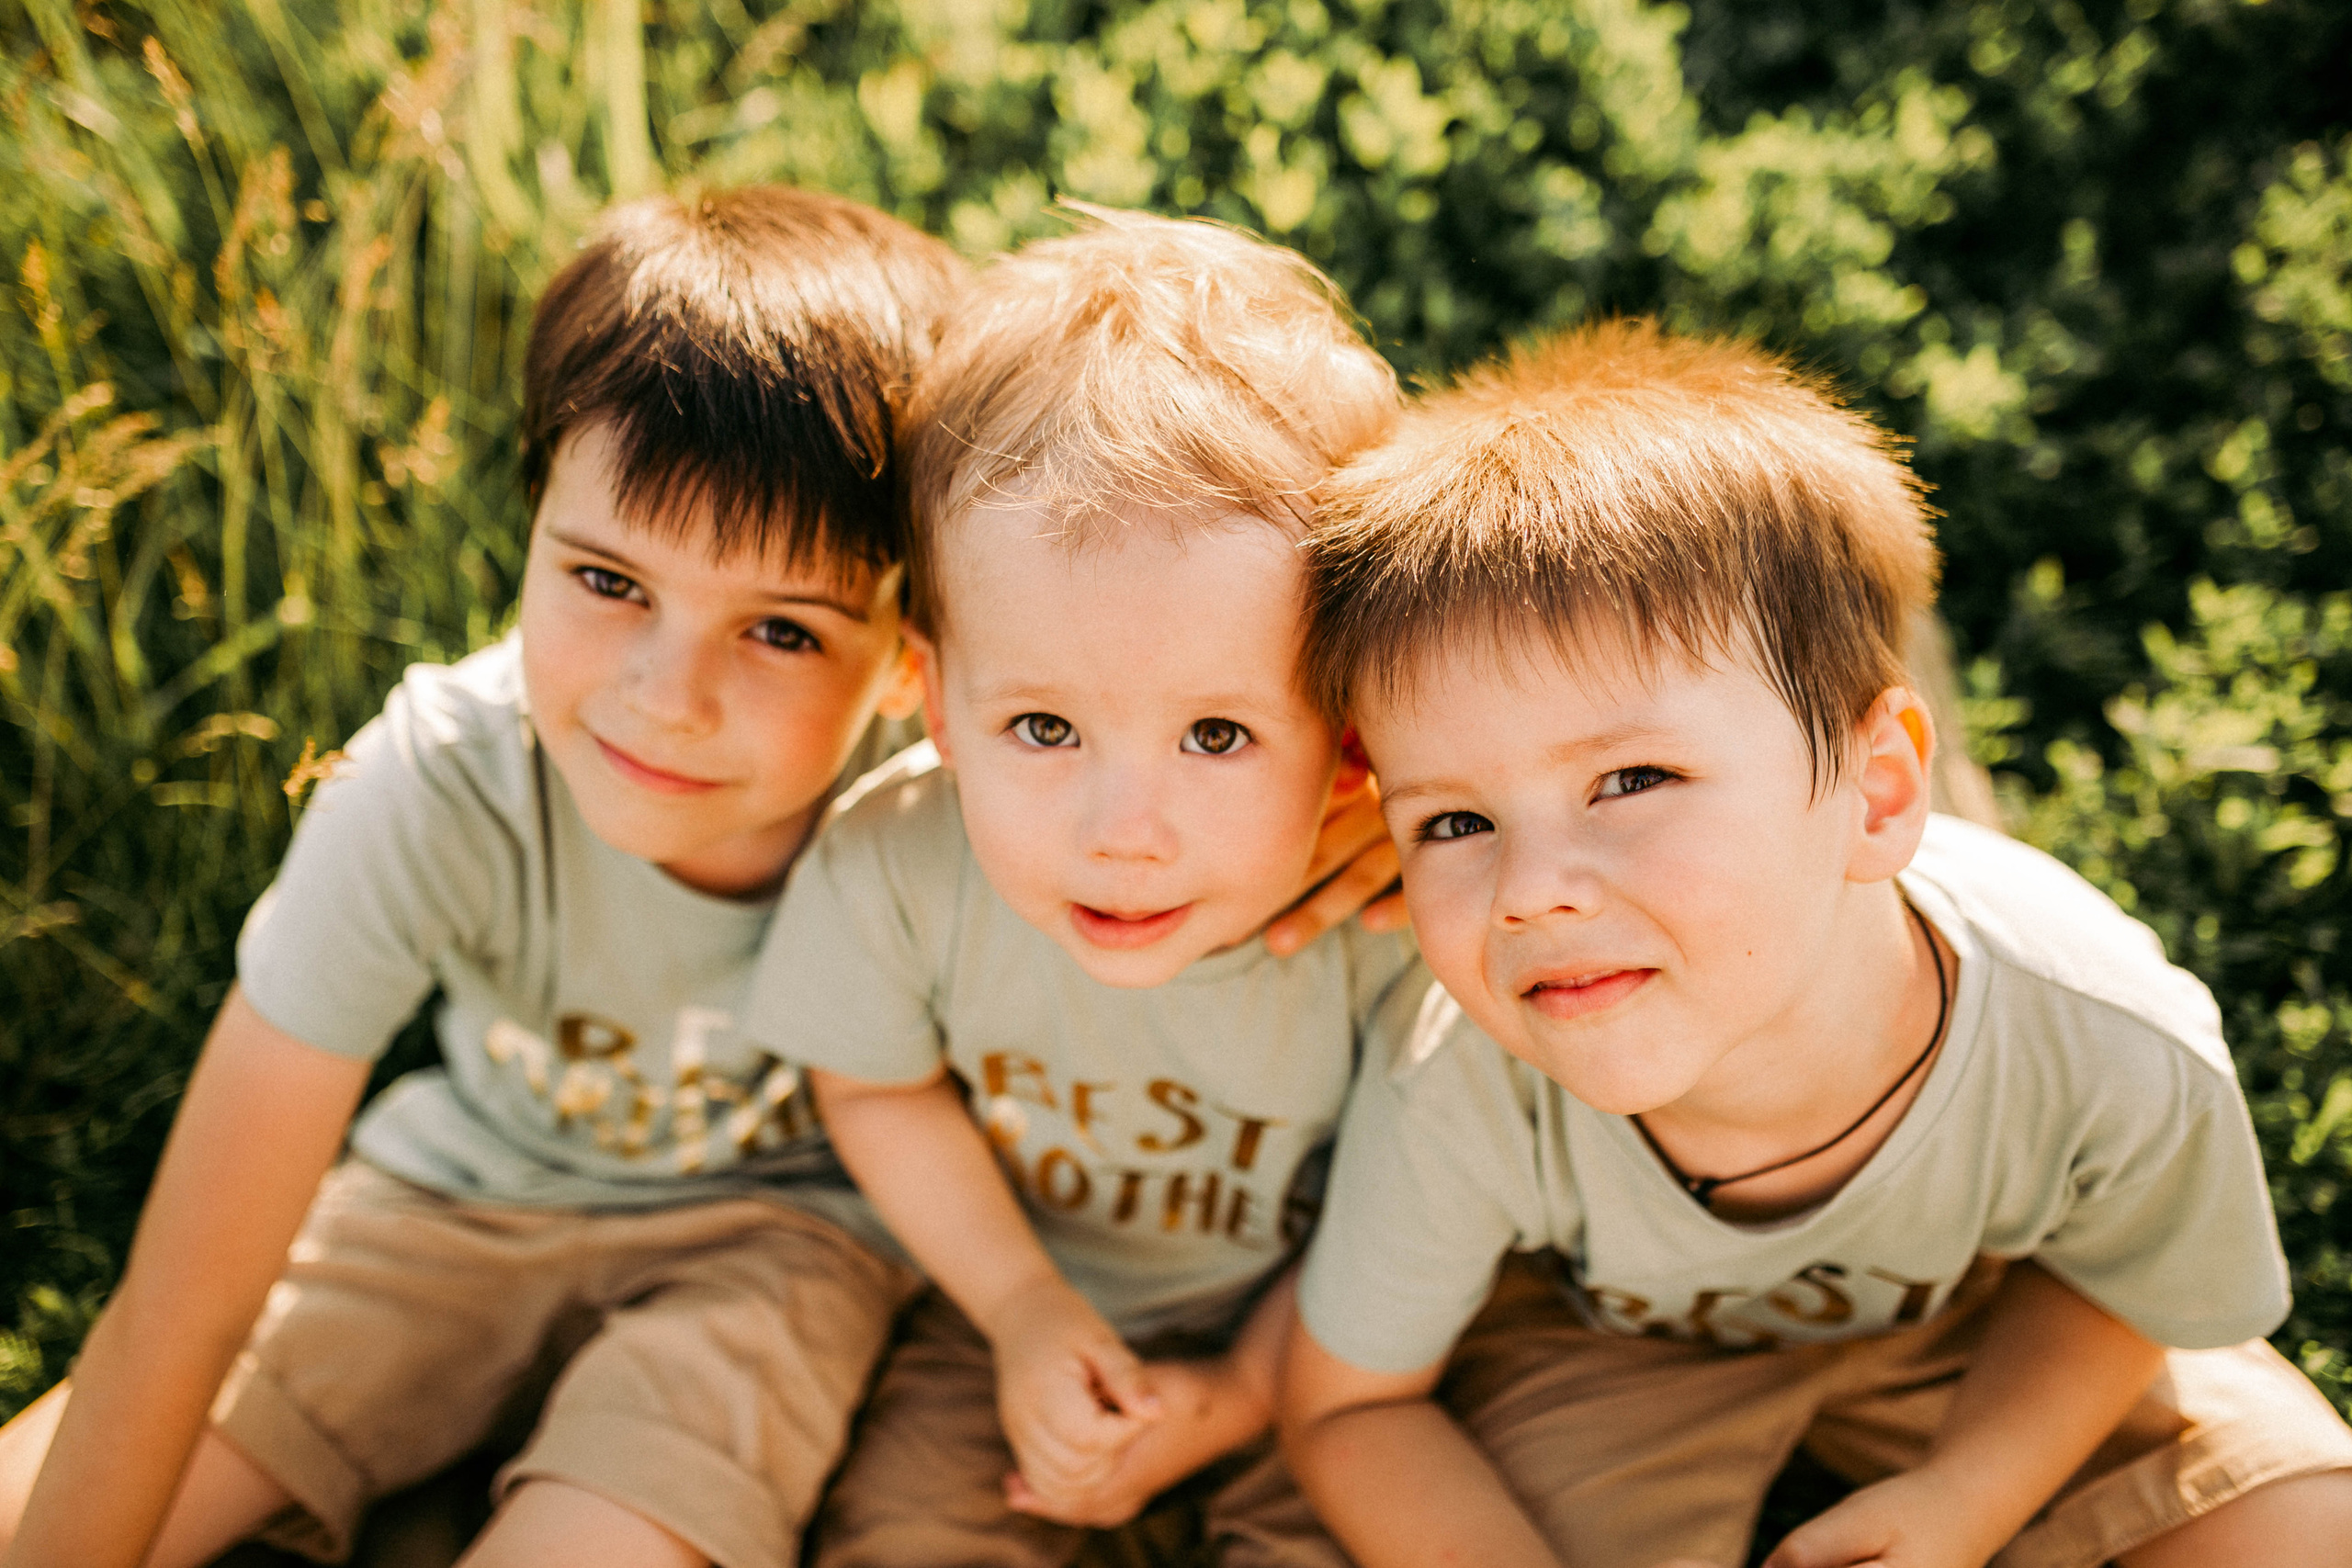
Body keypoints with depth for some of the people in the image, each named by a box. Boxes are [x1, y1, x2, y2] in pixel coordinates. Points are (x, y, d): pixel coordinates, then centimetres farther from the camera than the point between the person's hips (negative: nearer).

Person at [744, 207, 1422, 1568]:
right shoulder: (891, 869, -27)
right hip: (1022, 1293, 1)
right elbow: (878, 1088, -5)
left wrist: (1244, 1392, -9)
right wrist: (1024, 1309, -10)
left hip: (1303, 1311, -1)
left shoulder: (1394, 914, -32)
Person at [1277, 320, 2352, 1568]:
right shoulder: (1456, 1098, -37)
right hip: (1599, 1333, -2)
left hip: (1974, 1311, 2)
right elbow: (1346, 1406, -19)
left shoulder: (2116, 1057, -34)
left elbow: (2107, 1267, -8)